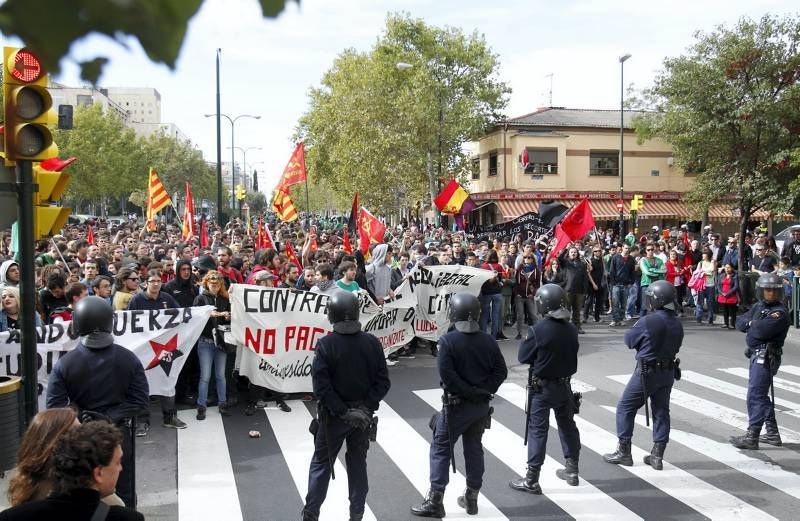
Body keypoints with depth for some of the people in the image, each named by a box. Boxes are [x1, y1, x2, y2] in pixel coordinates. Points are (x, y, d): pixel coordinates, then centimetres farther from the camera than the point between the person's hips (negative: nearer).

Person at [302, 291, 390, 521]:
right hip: (363, 415, 3)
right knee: (358, 463, 15)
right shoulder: (371, 342, -7)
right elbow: (383, 382, -7)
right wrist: (366, 407, -7)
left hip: (333, 415, -3)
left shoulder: (326, 344, -17)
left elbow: (321, 386, -19)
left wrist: (342, 411, -13)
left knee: (321, 463, 12)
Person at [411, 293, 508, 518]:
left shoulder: (448, 341, -15)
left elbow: (446, 373, -21)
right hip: (482, 405, 5)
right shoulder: (488, 341, 1)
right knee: (474, 448, 17)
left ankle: (435, 500, 4)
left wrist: (467, 392, -12)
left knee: (441, 449, 4)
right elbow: (501, 371, 1)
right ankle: (471, 497, 25)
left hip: (457, 405, -5)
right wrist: (483, 390, -2)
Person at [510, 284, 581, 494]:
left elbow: (523, 357, -12)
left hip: (542, 388, -5)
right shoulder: (571, 329, -4)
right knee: (567, 425, 19)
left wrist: (526, 341, 4)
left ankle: (531, 480, 3)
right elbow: (572, 356, 8)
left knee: (537, 430, -1)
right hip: (564, 385, 5)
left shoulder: (538, 330, -21)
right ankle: (572, 470, 33)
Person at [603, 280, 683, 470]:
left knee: (625, 407, 7)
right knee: (661, 411, 13)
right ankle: (657, 456, 16)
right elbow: (676, 347, 10)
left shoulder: (647, 321, -20)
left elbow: (629, 340, -9)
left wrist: (635, 327, 8)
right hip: (668, 372, 7)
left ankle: (623, 452, 11)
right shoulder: (678, 324, 2)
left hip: (647, 371, -6)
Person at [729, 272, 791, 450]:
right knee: (761, 395, 18)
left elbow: (760, 331, -25)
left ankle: (751, 437, -6)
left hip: (766, 358, -9)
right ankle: (772, 433, 29)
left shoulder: (780, 312, -15)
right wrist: (752, 323, -13)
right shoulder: (759, 306, 11)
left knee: (755, 395, -9)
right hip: (756, 355, 9)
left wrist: (750, 324, -5)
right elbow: (739, 322, 7)